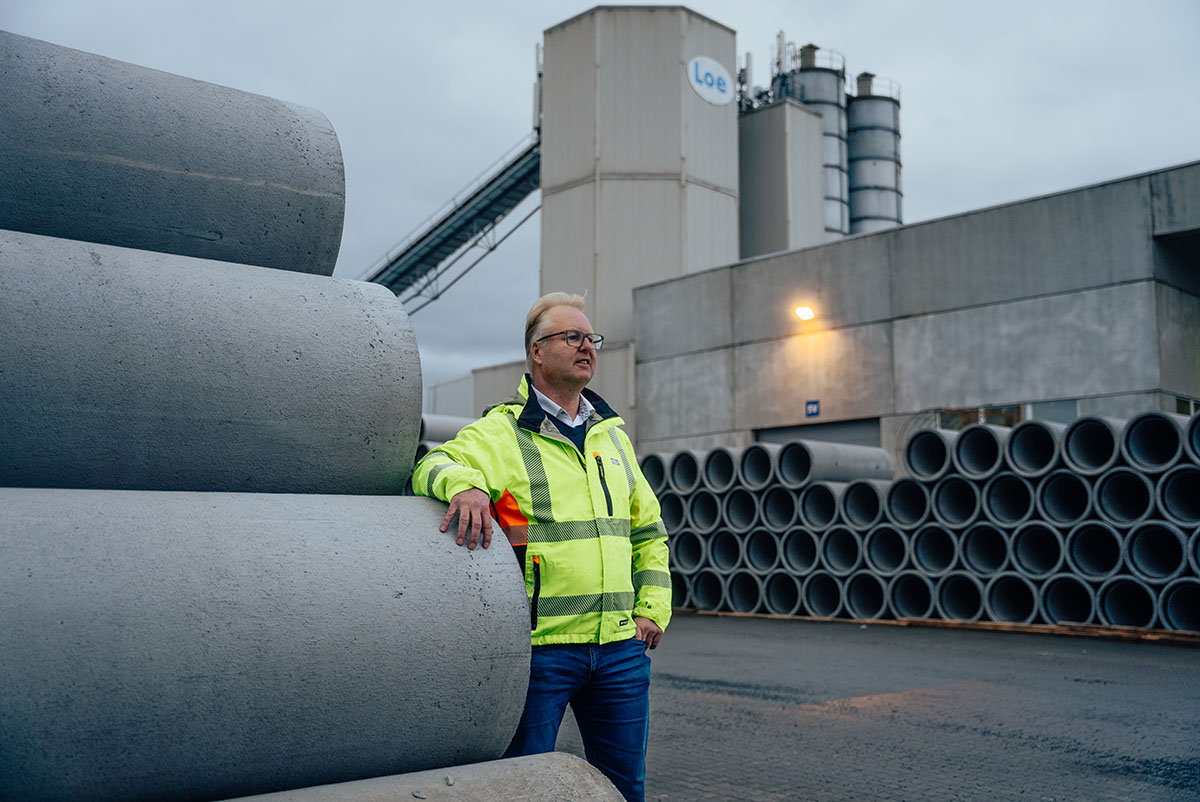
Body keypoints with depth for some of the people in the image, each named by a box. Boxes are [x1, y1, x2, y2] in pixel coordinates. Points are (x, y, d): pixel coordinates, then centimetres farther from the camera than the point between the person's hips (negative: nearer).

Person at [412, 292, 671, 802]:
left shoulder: (612, 435, 16)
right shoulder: (501, 431, -2)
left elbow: (648, 531, 24)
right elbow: (434, 467, -20)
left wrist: (652, 608, 14)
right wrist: (464, 485, -42)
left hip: (619, 649, 5)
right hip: (538, 648, -5)